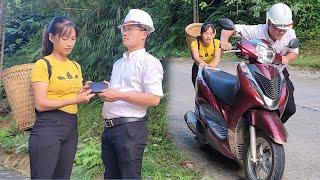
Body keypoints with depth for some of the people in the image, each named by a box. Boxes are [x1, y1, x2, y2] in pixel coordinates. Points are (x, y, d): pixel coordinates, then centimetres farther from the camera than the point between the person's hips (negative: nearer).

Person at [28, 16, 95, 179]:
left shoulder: (75, 66, 14)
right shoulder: (43, 64, -8)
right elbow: (40, 104, -15)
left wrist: (84, 94, -2)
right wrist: (75, 99, -22)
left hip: (71, 128, 7)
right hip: (48, 128, -7)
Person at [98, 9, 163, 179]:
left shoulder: (149, 62, -7)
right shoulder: (118, 63, 19)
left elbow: (154, 99, -18)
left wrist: (119, 95, -20)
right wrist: (104, 90, 5)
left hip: (130, 128, -8)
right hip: (109, 127, 8)